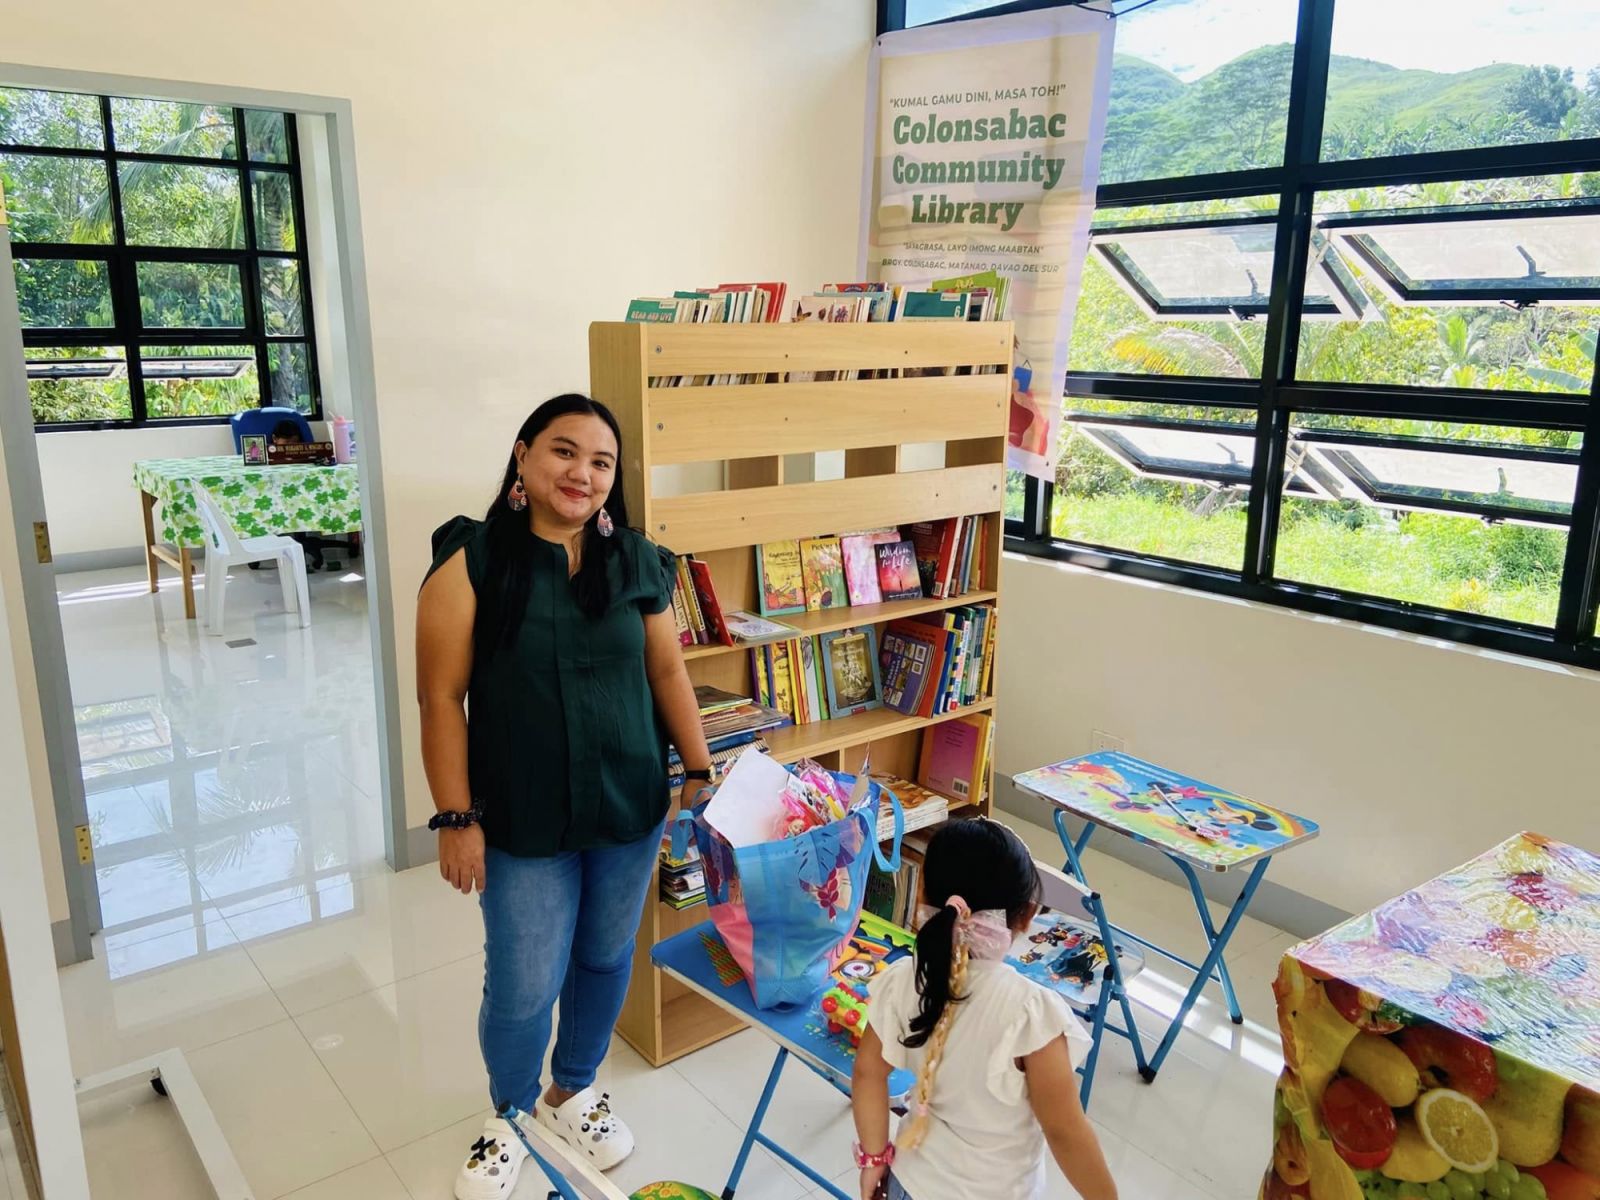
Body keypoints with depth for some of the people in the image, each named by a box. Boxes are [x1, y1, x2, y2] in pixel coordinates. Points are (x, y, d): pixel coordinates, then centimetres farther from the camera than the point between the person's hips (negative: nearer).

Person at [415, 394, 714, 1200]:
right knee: (524, 984, 6)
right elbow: (441, 698, -11)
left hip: (631, 807, 4)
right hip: (523, 820, -3)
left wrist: (702, 772, 5)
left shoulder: (635, 562, 0)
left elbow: (668, 673, 7)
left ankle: (571, 1091, 46)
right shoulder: (472, 561, -12)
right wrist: (457, 817, -12)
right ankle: (507, 1116, 38)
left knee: (606, 960, 18)